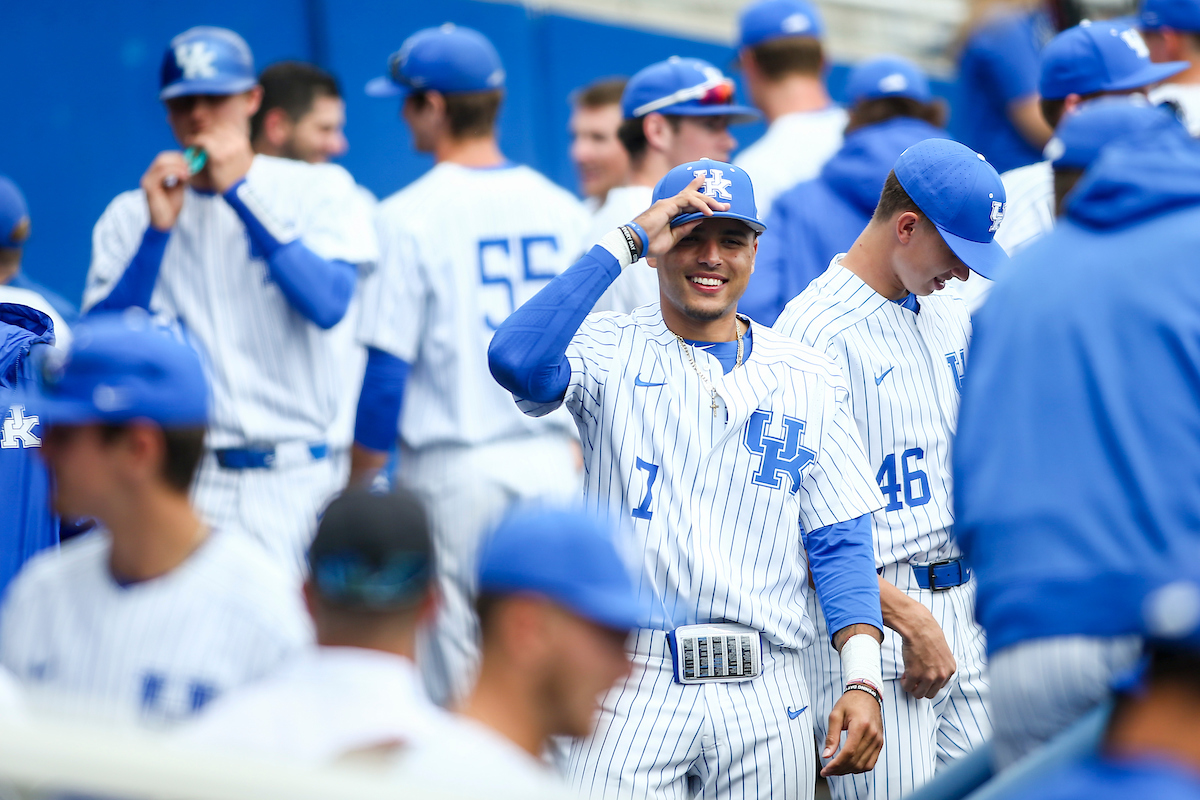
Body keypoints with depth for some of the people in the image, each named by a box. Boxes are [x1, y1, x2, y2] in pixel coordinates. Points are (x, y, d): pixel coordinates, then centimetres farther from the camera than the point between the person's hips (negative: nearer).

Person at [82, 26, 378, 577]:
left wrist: (239, 192, -11)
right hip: (185, 484, 1)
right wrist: (157, 229, -9)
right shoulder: (129, 217, 9)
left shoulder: (319, 189, 6)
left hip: (298, 480, -1)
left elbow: (328, 305, -11)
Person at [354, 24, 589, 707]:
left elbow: (385, 375, -8)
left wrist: (354, 488, 1)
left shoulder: (411, 215, -7)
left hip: (454, 466, -4)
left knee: (455, 670, 0)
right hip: (553, 462, 5)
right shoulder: (565, 210, 7)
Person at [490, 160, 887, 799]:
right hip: (633, 690, -2)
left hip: (764, 697, 2)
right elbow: (516, 361, -20)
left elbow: (840, 541, 7)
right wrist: (624, 242, -15)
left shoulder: (807, 378, 10)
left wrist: (862, 680, -6)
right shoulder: (609, 351, 3)